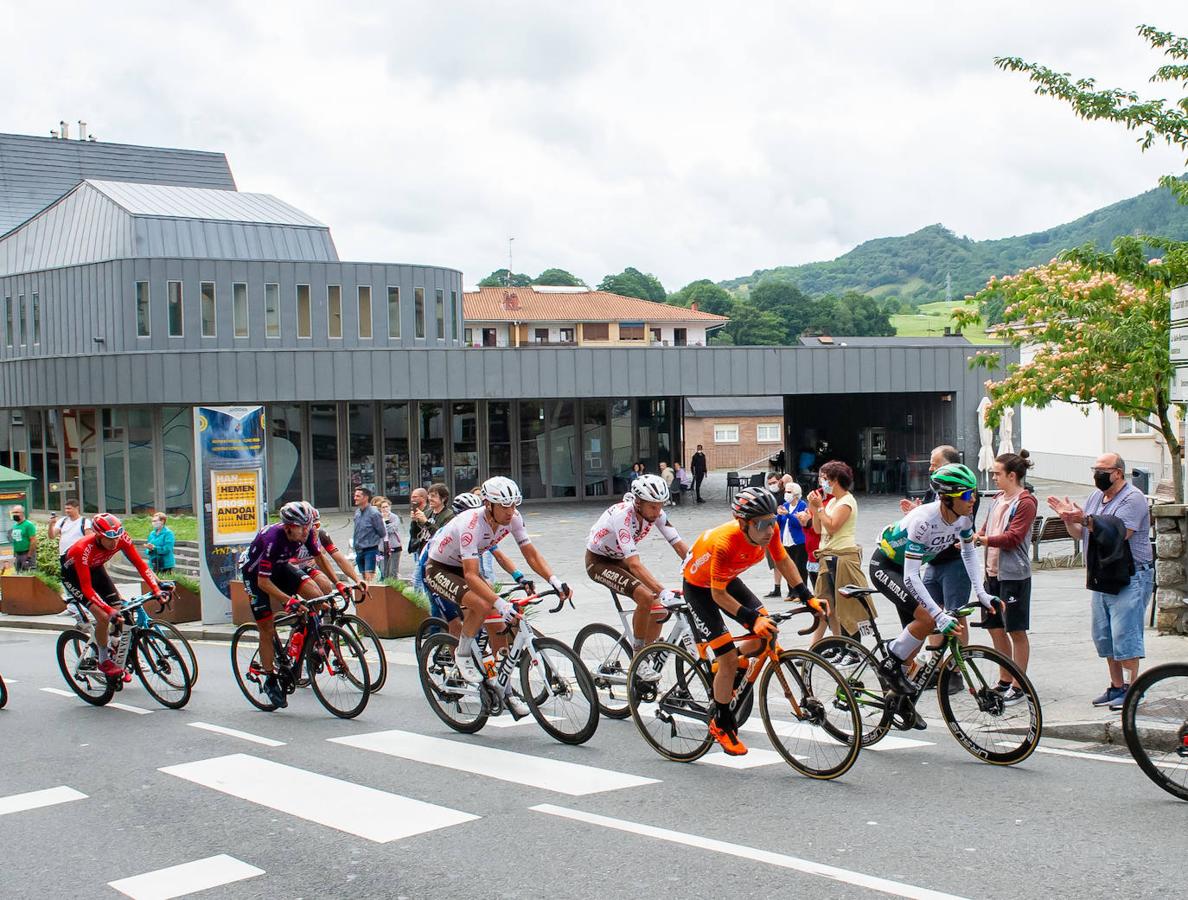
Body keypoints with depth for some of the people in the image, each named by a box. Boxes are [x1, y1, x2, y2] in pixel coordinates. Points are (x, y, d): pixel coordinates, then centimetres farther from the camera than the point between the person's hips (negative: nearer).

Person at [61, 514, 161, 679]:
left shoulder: (122, 538, -28)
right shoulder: (83, 549, -40)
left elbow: (140, 564, -21)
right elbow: (87, 588, -39)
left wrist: (156, 589, -32)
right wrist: (109, 610, -47)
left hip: (95, 569, 5)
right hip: (73, 575, -5)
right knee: (103, 616, -21)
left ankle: (119, 660, 12)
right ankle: (104, 661, -1)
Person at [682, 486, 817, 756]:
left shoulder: (768, 530, -23)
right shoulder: (724, 542, -41)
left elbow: (783, 561, -4)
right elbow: (719, 594, -31)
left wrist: (808, 597, -10)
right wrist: (752, 619, -38)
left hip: (728, 579, 7)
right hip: (699, 587, -7)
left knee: (766, 631, -3)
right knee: (729, 658, -12)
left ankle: (724, 676, 21)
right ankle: (721, 725, 7)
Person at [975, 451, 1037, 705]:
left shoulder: (1025, 502, -11)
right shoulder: (998, 499, 14)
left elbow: (1013, 537, -19)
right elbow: (986, 530, 13)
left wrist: (983, 540, -22)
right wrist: (970, 540, -5)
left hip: (1014, 574, -8)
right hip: (993, 571, 8)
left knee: (1016, 631, 1)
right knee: (995, 628, 13)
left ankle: (1018, 687, 9)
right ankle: (1005, 681, 25)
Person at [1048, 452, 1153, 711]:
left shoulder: (1132, 498, -11)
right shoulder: (1095, 497, 15)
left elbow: (1118, 534, -24)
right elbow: (1081, 535, 15)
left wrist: (1086, 519, -29)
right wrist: (1068, 518, -2)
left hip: (1129, 579, -9)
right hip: (1101, 580, 9)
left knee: (1124, 634, -10)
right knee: (1103, 636, 11)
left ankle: (1132, 687, -3)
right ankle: (1116, 687, 19)